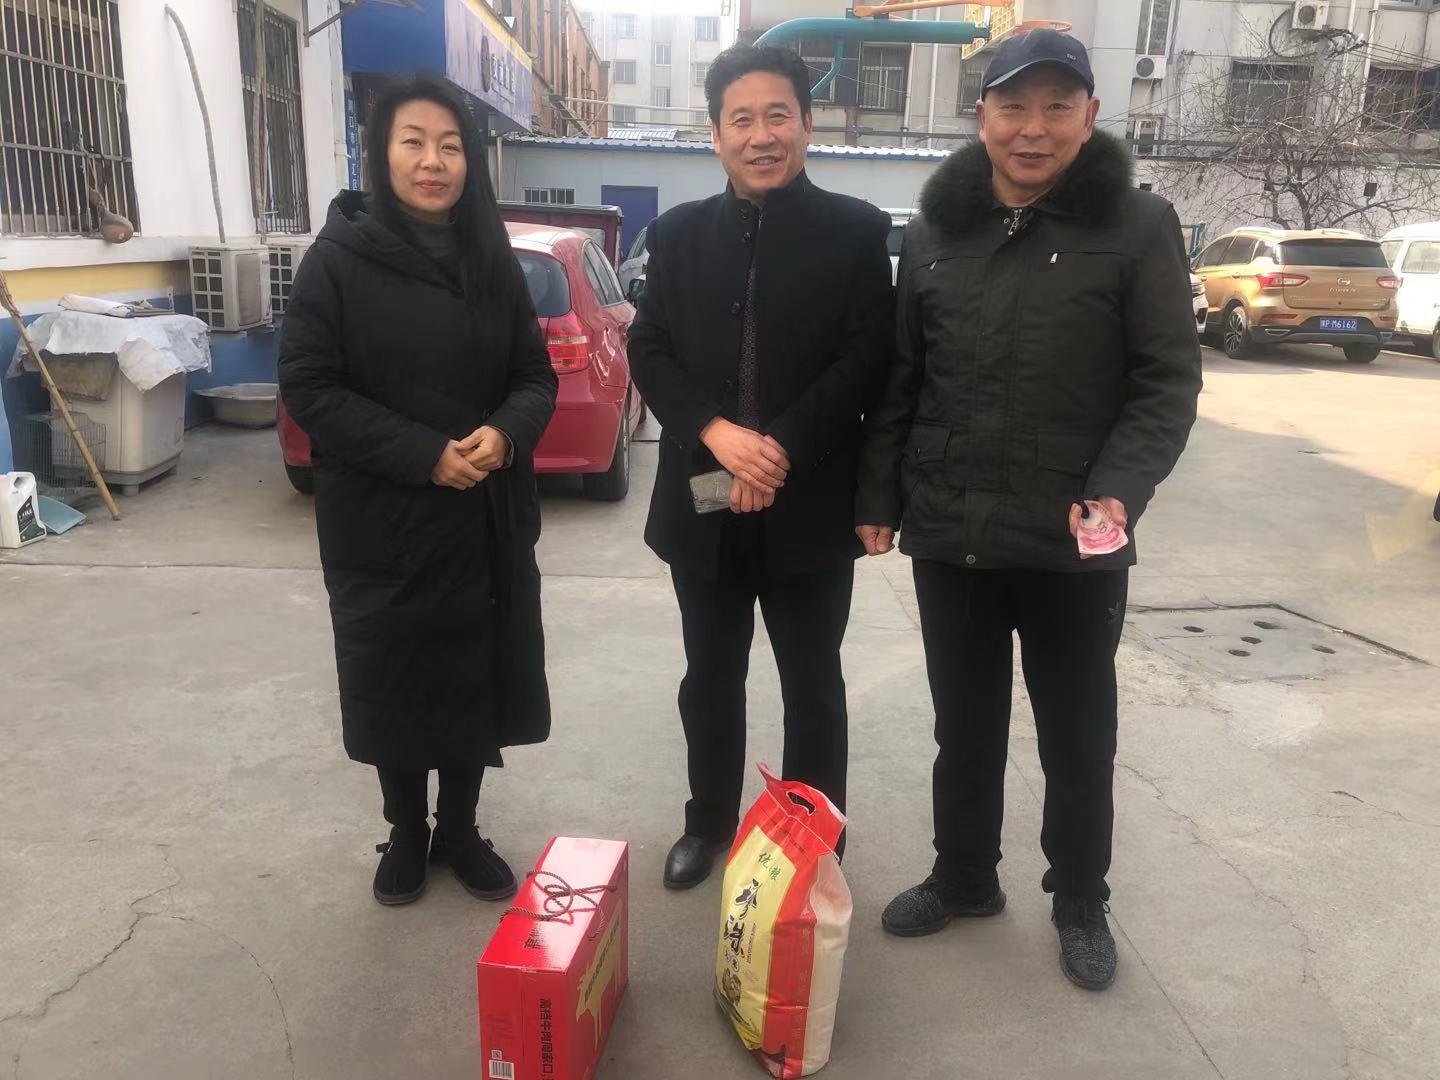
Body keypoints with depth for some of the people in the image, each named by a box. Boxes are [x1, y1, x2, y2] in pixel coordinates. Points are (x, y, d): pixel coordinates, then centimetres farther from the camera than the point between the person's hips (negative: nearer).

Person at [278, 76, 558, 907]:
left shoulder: (494, 261, 5)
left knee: (478, 678, 9)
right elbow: (309, 388, -9)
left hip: (488, 520, 3)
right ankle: (405, 835, 32)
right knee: (394, 682, 10)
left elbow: (536, 376, 7)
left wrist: (505, 434, -16)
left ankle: (460, 830, 31)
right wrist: (423, 454, -19)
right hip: (381, 522, -2)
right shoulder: (341, 257, -6)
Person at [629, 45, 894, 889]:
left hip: (809, 507, -2)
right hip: (703, 502, 3)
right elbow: (650, 352, 2)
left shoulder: (856, 231, -1)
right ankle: (709, 824, 36)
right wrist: (716, 432, -16)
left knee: (813, 686, 12)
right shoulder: (679, 234, 8)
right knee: (710, 682, 16)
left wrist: (782, 449, -19)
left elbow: (868, 359, -9)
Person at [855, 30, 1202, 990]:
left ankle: (1081, 905, 36)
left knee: (1078, 738, 13)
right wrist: (879, 497, 6)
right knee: (965, 725, 18)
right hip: (948, 533, 3)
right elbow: (900, 380, 9)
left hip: (1072, 543, -2)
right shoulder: (936, 231, 7)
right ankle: (964, 877, 39)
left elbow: (1169, 380, -6)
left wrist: (1121, 489, -20)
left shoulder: (1138, 228, -3)